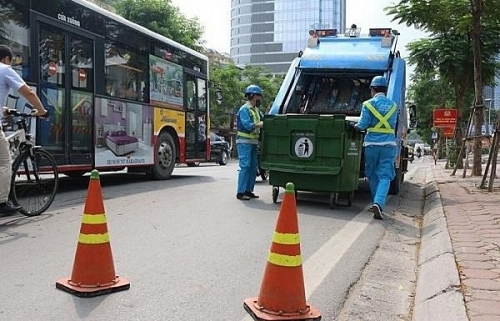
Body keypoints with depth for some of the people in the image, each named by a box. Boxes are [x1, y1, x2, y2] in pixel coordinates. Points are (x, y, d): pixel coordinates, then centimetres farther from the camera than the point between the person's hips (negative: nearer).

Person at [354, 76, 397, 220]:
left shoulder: (368, 104, -3)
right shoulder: (393, 105, 8)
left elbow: (362, 125, -8)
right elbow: (393, 125, 14)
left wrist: (355, 126, 11)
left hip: (371, 144, -1)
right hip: (389, 144, 1)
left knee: (372, 175, 14)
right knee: (385, 176, -2)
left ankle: (377, 204, 22)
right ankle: (379, 203, -19)